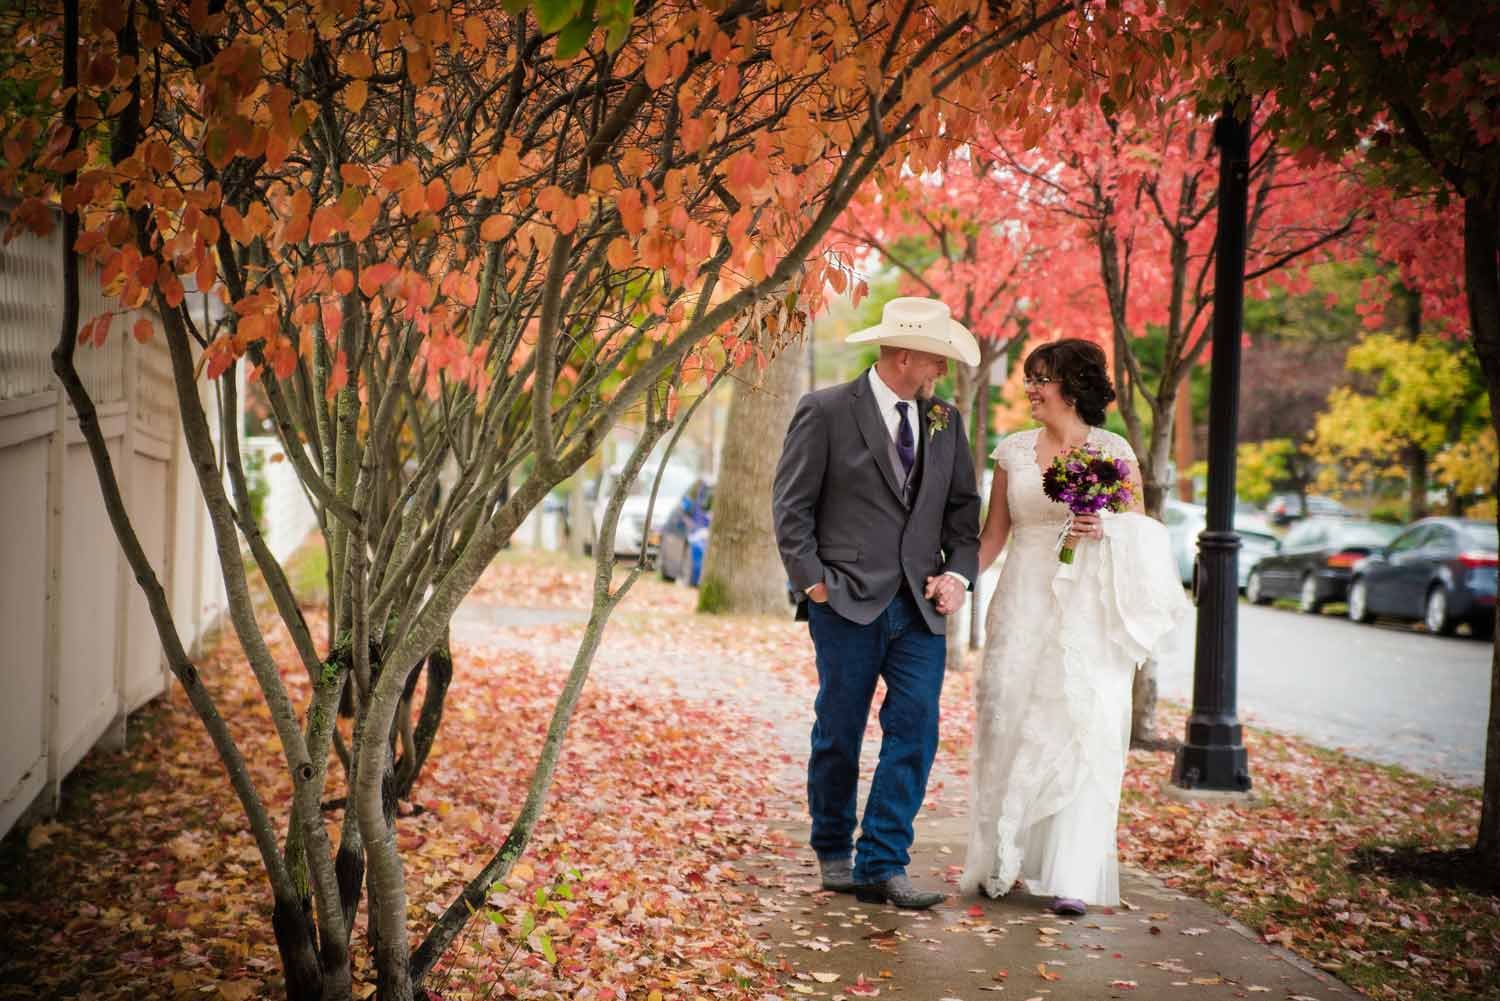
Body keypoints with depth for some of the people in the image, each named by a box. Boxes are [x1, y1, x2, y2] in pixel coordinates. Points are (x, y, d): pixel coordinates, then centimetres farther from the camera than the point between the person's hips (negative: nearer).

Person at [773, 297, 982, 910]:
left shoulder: (945, 421, 13)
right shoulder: (827, 412, -3)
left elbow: (963, 507, 16)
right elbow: (792, 505, -4)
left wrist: (959, 571, 1)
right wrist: (812, 580, -10)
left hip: (920, 605, 4)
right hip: (848, 604, -4)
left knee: (915, 730, -5)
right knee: (839, 734, 6)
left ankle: (882, 868, 0)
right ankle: (834, 854, 24)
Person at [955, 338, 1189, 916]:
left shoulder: (1114, 451, 1)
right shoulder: (1012, 451, 9)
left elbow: (1140, 531, 5)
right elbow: (993, 535, 11)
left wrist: (1106, 528, -15)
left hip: (1087, 611, -3)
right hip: (1022, 607, 3)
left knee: (1082, 732, -7)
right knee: (1010, 725, 2)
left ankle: (1073, 879, -5)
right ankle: (1001, 862, 15)